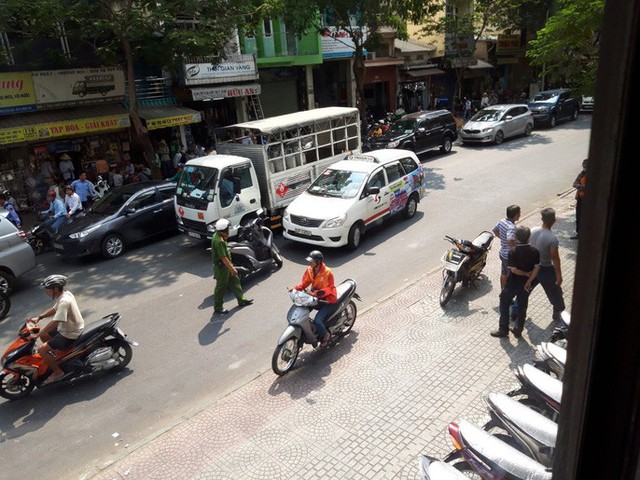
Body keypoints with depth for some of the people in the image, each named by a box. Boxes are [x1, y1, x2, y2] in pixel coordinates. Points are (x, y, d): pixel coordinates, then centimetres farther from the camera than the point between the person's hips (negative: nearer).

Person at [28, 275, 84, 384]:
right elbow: (54, 309, 16)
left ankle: (58, 372, 2)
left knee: (42, 350, -12)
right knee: (44, 336, 22)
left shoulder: (64, 301, -28)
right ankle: (55, 356, 37)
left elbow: (54, 322, -28)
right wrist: (38, 317, 4)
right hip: (70, 328, 10)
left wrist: (37, 335, -21)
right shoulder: (65, 293, 1)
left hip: (70, 335, -10)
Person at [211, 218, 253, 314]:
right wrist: (232, 269, -23)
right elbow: (223, 257, -28)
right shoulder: (219, 241, -31)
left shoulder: (218, 235, 1)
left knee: (234, 281, 19)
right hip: (221, 267, -10)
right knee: (221, 287, 5)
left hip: (226, 265, 10)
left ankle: (241, 300, 34)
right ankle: (218, 308, 21)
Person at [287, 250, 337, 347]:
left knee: (317, 321, -21)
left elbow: (327, 289, -25)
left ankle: (326, 334, 10)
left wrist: (314, 293, -38)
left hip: (327, 299, -7)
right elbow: (305, 282, -1)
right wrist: (295, 288, -20)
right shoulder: (309, 270, -5)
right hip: (315, 296, 7)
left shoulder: (327, 272, -24)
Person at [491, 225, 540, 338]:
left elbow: (513, 270, -24)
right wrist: (529, 281, -5)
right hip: (526, 284, 5)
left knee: (504, 305, 13)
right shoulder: (534, 251, -9)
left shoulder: (513, 252, -22)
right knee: (522, 307, 17)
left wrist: (526, 274, -9)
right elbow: (536, 268, -9)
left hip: (513, 284, -4)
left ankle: (503, 330, 18)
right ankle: (518, 331, 28)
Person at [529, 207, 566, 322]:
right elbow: (555, 258, -22)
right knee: (555, 292, 19)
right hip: (546, 270, -5)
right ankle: (557, 313, 37)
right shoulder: (553, 238, -29)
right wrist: (559, 275, -11)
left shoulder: (532, 231, -12)